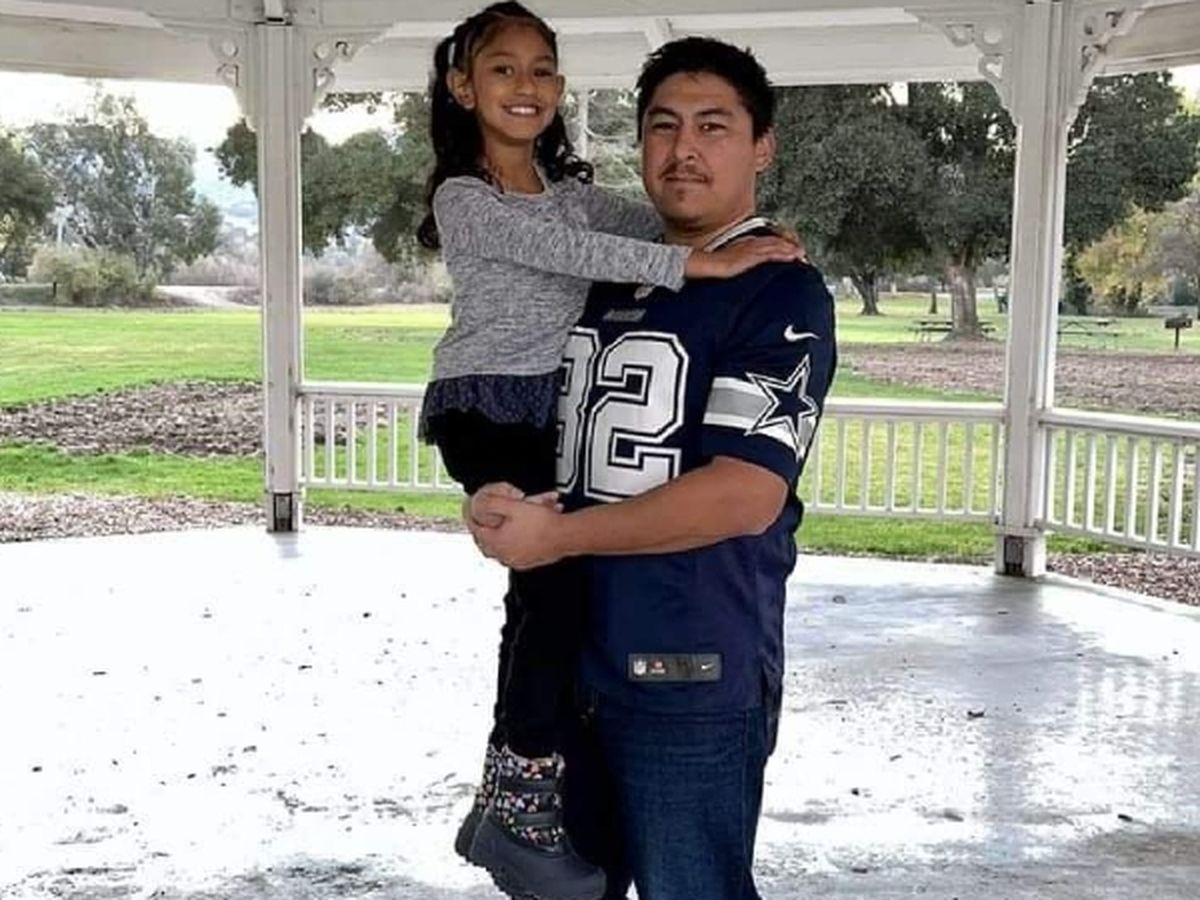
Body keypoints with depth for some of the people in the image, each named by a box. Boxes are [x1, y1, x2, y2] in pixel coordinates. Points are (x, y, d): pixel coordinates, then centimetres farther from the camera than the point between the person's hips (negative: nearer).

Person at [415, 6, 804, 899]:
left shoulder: (570, 191, 15)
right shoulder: (464, 199, -8)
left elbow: (652, 222, -1)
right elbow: (570, 252, -23)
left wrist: (735, 231, -21)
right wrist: (700, 263, -32)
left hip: (556, 412, 7)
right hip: (486, 412, -7)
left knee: (540, 592, 9)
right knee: (560, 576, -21)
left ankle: (506, 803, 22)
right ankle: (521, 804, -10)